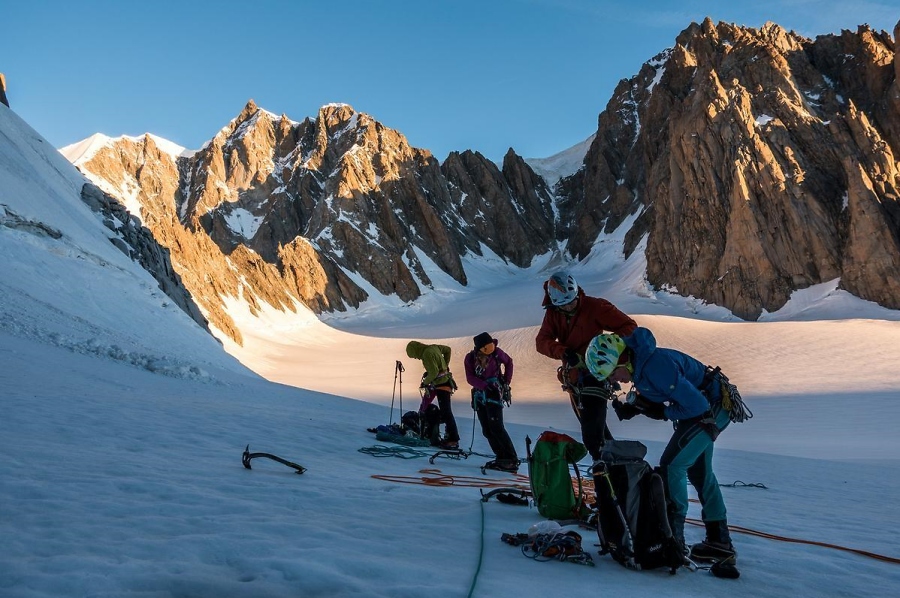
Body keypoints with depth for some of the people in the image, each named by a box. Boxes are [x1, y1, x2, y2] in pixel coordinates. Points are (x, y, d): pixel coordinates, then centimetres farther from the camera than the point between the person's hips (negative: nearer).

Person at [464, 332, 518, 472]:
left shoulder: (496, 352, -8)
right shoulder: (470, 358, -4)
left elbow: (509, 362, 10)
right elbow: (470, 378, -11)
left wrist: (506, 382, 2)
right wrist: (485, 385, -26)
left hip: (494, 394, -4)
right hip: (479, 395, 4)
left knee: (496, 427, -15)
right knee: (487, 430, 2)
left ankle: (512, 460, -13)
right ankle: (501, 457, 9)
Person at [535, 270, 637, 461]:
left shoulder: (594, 307, -15)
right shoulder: (553, 313, 1)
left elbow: (629, 326, -15)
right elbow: (541, 341, -10)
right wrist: (564, 352, -29)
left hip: (594, 376, -7)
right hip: (574, 379, 7)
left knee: (592, 437, -15)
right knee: (594, 430, 23)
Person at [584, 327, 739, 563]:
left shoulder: (654, 365, -33)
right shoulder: (638, 363, -3)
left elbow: (696, 404, -30)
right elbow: (655, 395, 10)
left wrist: (664, 412, -15)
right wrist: (634, 407, -9)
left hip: (711, 408, -10)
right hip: (708, 405, 10)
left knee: (671, 465, -11)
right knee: (698, 471, 18)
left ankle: (672, 537, -2)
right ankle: (719, 541, 29)